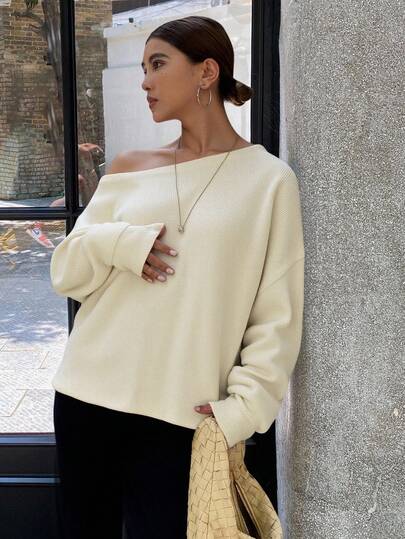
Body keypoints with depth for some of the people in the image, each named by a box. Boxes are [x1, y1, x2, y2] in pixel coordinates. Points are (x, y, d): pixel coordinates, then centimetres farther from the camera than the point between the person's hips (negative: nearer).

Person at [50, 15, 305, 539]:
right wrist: (115, 243, -11)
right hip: (88, 395, 4)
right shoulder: (129, 167, 8)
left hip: (179, 417, -3)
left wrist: (245, 407, -12)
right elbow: (65, 272, 9)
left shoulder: (269, 179, -3)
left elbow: (277, 317, -3)